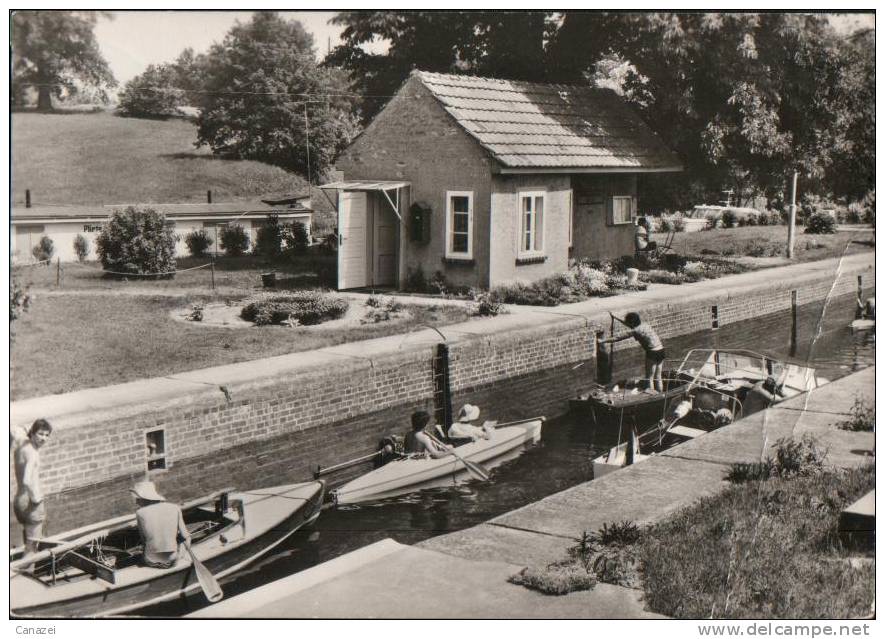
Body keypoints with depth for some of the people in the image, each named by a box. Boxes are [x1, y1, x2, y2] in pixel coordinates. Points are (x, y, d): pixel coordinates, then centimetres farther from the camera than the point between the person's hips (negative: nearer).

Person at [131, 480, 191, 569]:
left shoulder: (140, 513, -14)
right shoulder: (175, 508, -9)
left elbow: (144, 538, -2)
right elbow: (185, 536, -4)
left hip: (151, 562, 0)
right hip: (171, 562, 0)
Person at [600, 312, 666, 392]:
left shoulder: (635, 331, -9)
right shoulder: (645, 325, 14)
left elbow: (617, 338, -7)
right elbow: (630, 325, 33)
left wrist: (602, 341, 0)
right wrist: (616, 318, 39)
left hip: (652, 353, -8)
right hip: (662, 352, 8)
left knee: (649, 378, 3)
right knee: (658, 377, 15)